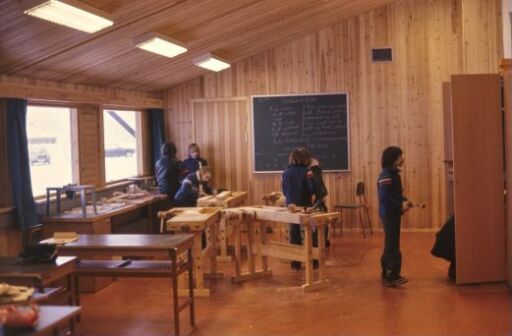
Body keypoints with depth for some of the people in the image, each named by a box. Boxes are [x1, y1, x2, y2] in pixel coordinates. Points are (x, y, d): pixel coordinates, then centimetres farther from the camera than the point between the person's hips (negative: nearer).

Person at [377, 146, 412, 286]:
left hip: (393, 213, 10)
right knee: (392, 245, -6)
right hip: (389, 214, -10)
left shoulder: (393, 173, 12)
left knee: (391, 244, 16)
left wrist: (404, 201, 2)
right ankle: (392, 276, -2)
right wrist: (401, 206, -21)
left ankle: (387, 273, 26)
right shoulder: (386, 175, -19)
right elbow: (384, 197, -24)